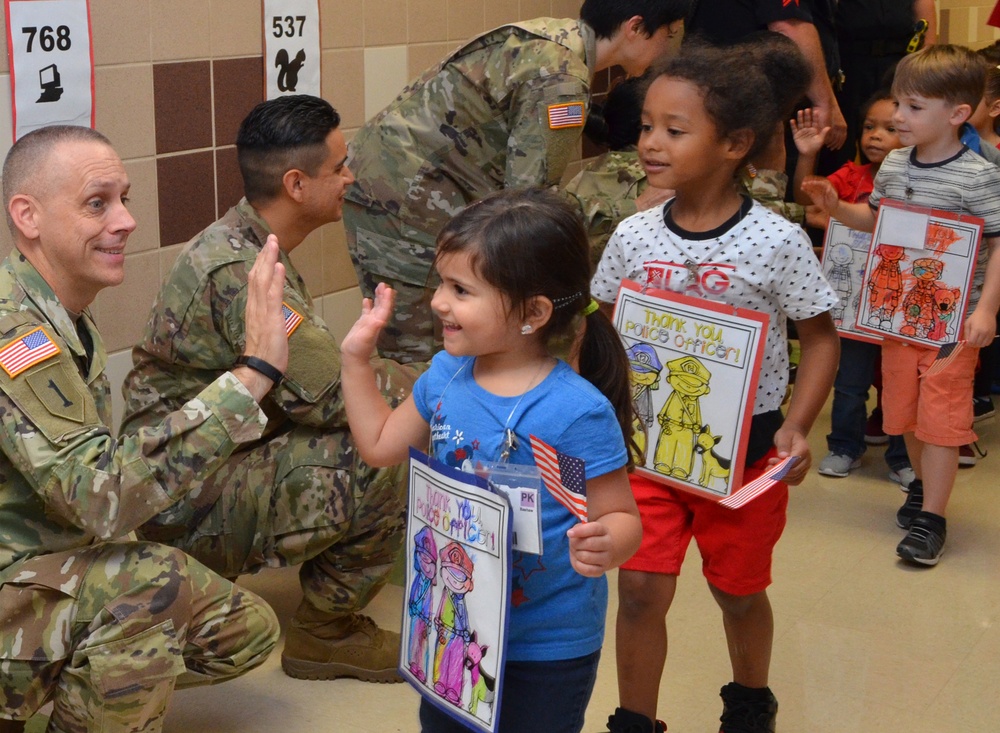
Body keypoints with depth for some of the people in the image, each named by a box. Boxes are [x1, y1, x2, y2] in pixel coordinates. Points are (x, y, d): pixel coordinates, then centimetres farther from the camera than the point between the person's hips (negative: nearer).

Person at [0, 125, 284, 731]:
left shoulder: (67, 322, 6)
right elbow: (100, 495, -34)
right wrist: (251, 374, -34)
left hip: (54, 565, 10)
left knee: (248, 631, 8)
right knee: (151, 585, -35)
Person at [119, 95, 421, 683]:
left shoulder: (246, 243, 7)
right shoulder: (238, 272, -25)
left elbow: (313, 369, 9)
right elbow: (330, 395, -25)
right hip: (184, 499, -10)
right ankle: (327, 631, -3)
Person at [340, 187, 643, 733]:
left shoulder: (576, 412, -26)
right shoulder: (446, 376, -5)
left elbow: (621, 517, -20)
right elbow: (380, 446, 11)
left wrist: (603, 547, -42)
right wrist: (356, 358, 6)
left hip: (546, 646, -6)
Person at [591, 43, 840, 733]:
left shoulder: (777, 241, -15)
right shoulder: (633, 235, -5)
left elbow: (821, 337, -6)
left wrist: (796, 428, -16)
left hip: (744, 450, -2)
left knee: (739, 590, 17)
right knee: (640, 590, 1)